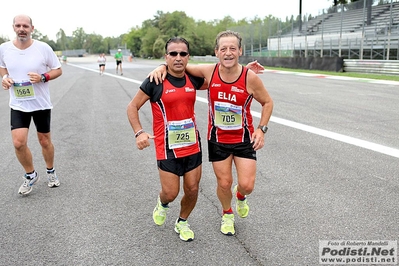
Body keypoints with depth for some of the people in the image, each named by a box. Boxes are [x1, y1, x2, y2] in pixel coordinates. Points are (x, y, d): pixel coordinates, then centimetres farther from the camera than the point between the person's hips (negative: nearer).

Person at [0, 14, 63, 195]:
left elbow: (58, 70, -2)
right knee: (18, 142, -10)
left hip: (41, 104, -1)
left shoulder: (43, 48, -12)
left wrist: (43, 77, -20)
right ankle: (30, 175, 16)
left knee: (45, 141, 12)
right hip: (18, 105, 1)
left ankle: (51, 172, 37)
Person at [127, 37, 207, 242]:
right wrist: (139, 132, -17)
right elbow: (132, 107, -3)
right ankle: (162, 203, 38)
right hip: (167, 147, -4)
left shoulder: (193, 79, 1)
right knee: (171, 192, -1)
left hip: (192, 144, 4)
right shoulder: (155, 81, -11)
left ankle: (182, 223, 36)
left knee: (192, 189, 8)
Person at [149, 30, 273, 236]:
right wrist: (162, 67, -16)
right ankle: (227, 214, 41)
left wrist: (262, 129, -11)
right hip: (218, 139, 1)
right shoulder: (209, 71, -15)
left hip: (244, 138, -1)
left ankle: (240, 195, 37)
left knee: (247, 185, -3)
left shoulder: (250, 77, -18)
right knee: (224, 183, 10)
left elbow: (267, 103, -2)